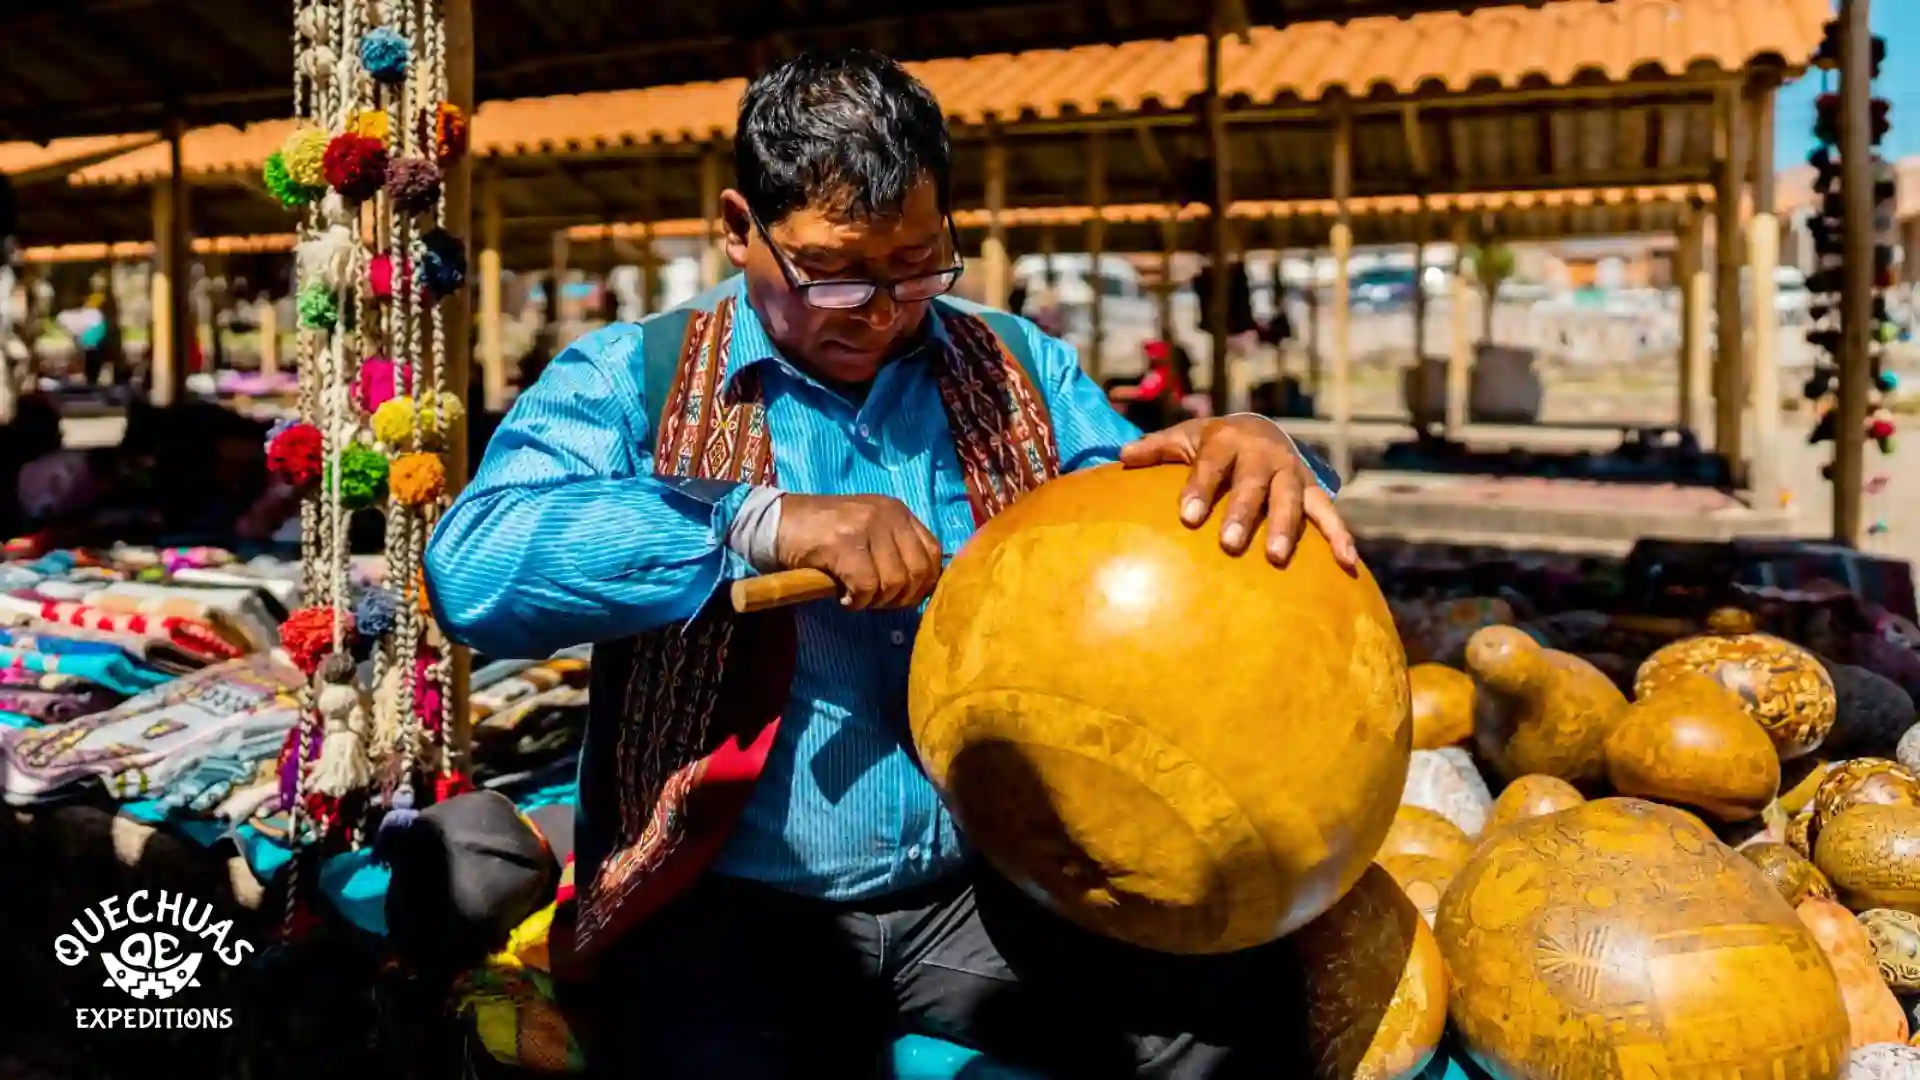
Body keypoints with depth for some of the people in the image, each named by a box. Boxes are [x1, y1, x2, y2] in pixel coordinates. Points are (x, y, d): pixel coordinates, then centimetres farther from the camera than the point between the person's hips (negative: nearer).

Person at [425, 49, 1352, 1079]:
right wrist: (759, 525, -25)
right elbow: (471, 567, -16)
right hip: (730, 908, -2)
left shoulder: (1018, 370, 10)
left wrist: (1248, 454, -13)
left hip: (989, 888, 3)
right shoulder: (629, 379, -2)